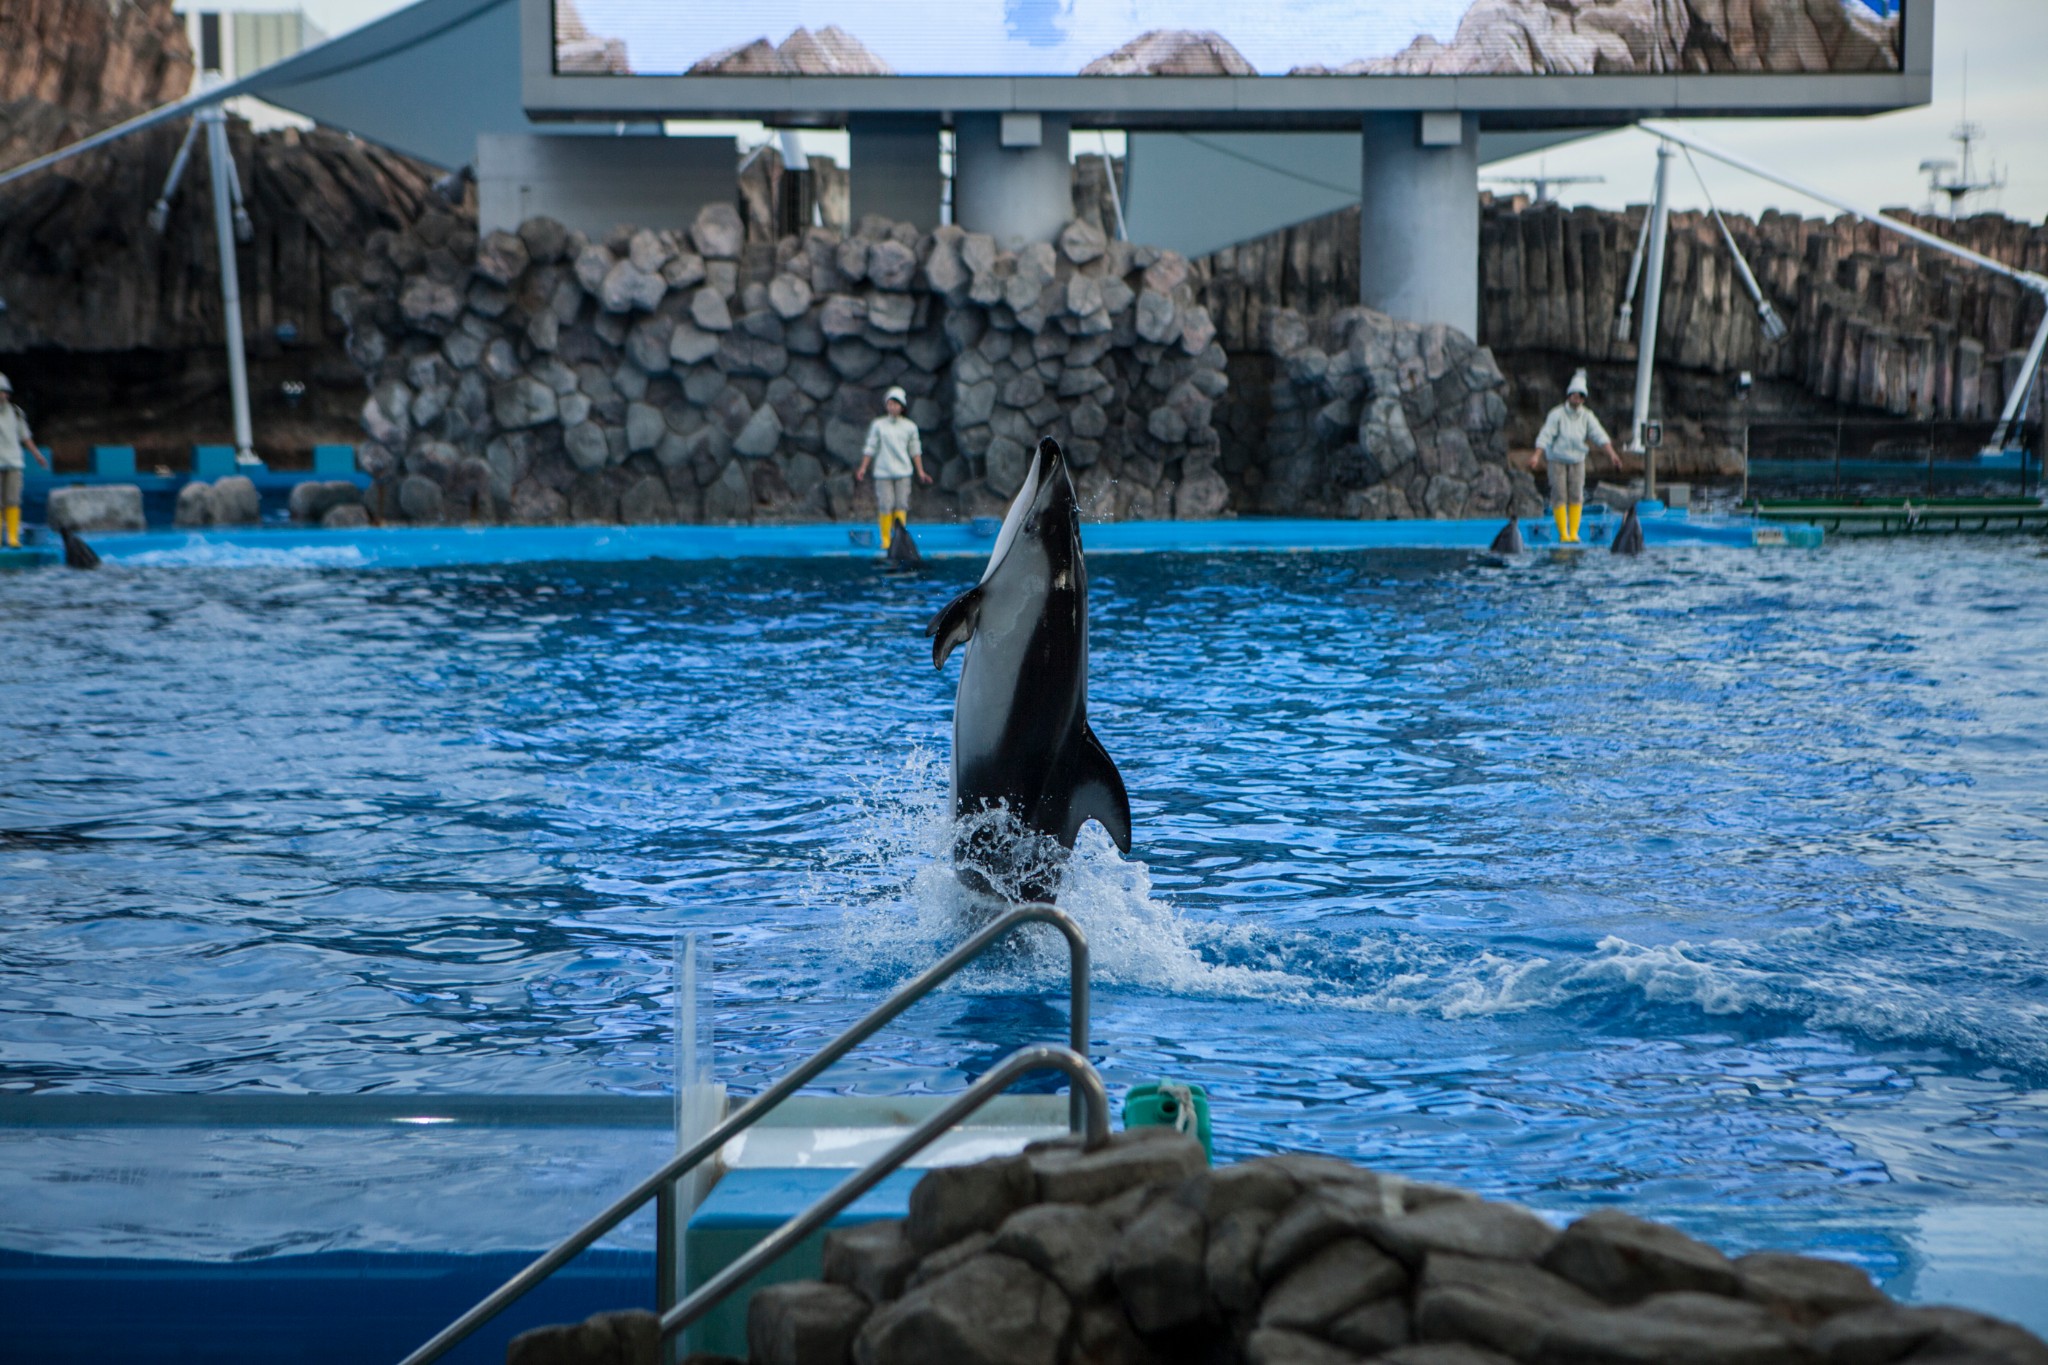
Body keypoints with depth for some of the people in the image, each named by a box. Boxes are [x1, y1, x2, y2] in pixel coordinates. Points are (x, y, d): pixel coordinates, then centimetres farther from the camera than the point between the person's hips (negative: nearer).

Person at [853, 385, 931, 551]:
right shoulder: (878, 425, 4)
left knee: (901, 505, -3)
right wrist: (863, 468, 2)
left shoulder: (910, 427, 7)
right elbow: (870, 448, 7)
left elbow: (915, 450, 12)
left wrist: (921, 472, 9)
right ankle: (885, 540, 0)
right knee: (885, 505, -6)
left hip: (903, 471, 1)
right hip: (883, 471, -1)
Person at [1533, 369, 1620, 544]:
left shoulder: (1587, 416, -2)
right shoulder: (1556, 414, -12)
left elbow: (1600, 435, -10)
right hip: (1557, 460, -3)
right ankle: (1563, 534, -3)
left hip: (1577, 460, 3)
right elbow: (1545, 436, -17)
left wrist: (1612, 454, -24)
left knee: (1576, 495, -4)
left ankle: (1574, 533, -1)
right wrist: (1537, 456, -30)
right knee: (1559, 495, -7)